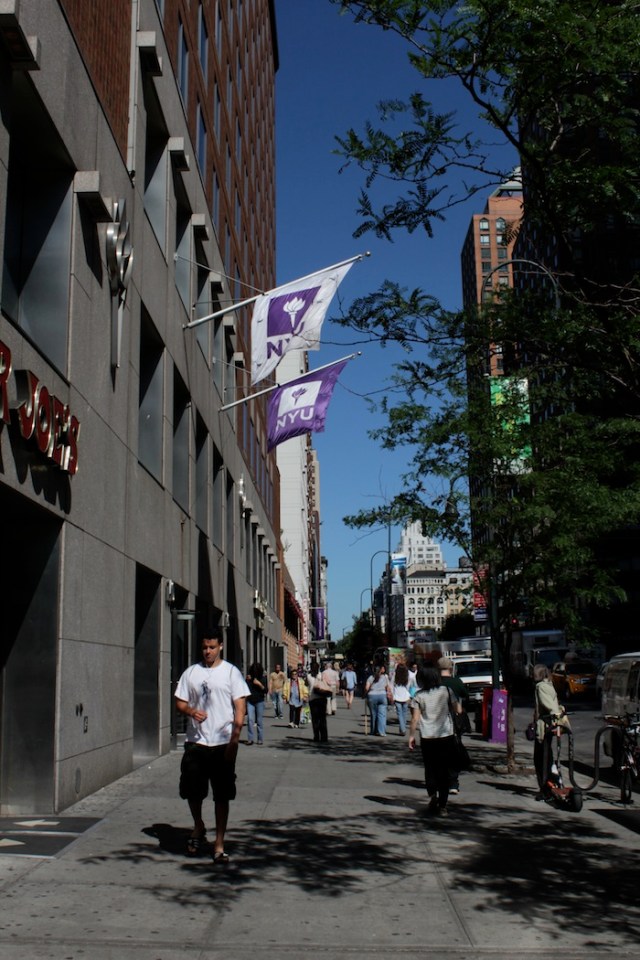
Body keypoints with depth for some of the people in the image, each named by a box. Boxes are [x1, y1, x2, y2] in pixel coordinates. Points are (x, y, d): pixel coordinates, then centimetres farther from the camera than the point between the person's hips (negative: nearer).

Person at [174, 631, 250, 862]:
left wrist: (235, 739, -12)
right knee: (191, 790, 8)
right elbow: (180, 702, 11)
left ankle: (219, 844, 11)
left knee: (222, 796, 2)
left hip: (223, 743, -2)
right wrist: (191, 711, -12)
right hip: (195, 742, 2)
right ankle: (198, 826, 36)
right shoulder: (191, 672, 8)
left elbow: (240, 707, -3)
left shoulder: (231, 672, 0)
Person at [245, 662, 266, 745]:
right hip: (250, 701, 1)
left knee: (260, 721, 1)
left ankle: (260, 739, 8)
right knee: (250, 719, -8)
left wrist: (259, 684, -19)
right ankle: (250, 739, -6)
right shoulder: (249, 678, 5)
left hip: (259, 701, -1)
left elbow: (265, 690, -4)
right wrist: (247, 681, -10)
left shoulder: (262, 678, 1)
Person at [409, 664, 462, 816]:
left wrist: (411, 736, 4)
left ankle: (432, 794, -10)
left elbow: (415, 719, -6)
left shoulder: (419, 696, -3)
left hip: (427, 738, 0)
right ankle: (442, 806, 8)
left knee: (430, 769, 14)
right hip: (446, 736, 1)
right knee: (444, 771, 9)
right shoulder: (447, 691, -1)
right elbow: (458, 710, 1)